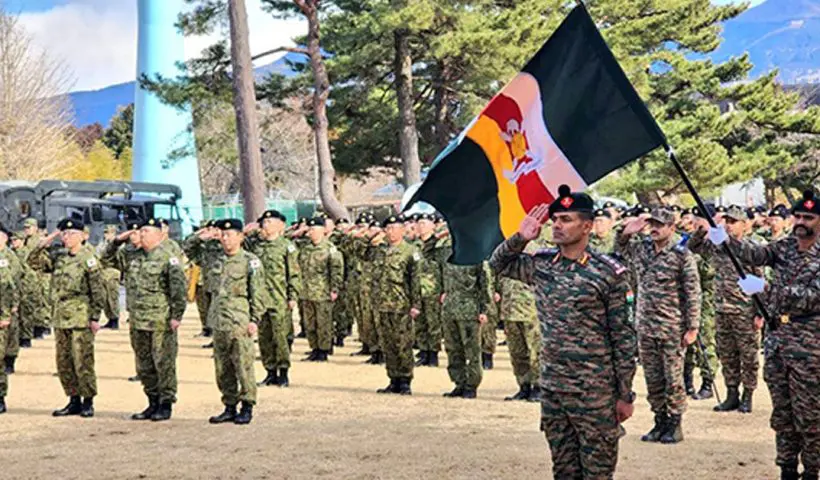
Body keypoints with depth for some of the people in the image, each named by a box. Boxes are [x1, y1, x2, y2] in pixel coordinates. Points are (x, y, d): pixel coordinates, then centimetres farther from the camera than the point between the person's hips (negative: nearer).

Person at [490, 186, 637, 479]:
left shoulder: (608, 273, -9)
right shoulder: (541, 265, 7)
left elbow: (623, 338, -6)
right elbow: (499, 264, 22)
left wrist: (625, 395, -6)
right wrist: (521, 238, 2)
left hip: (595, 392, -5)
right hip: (552, 389, 5)